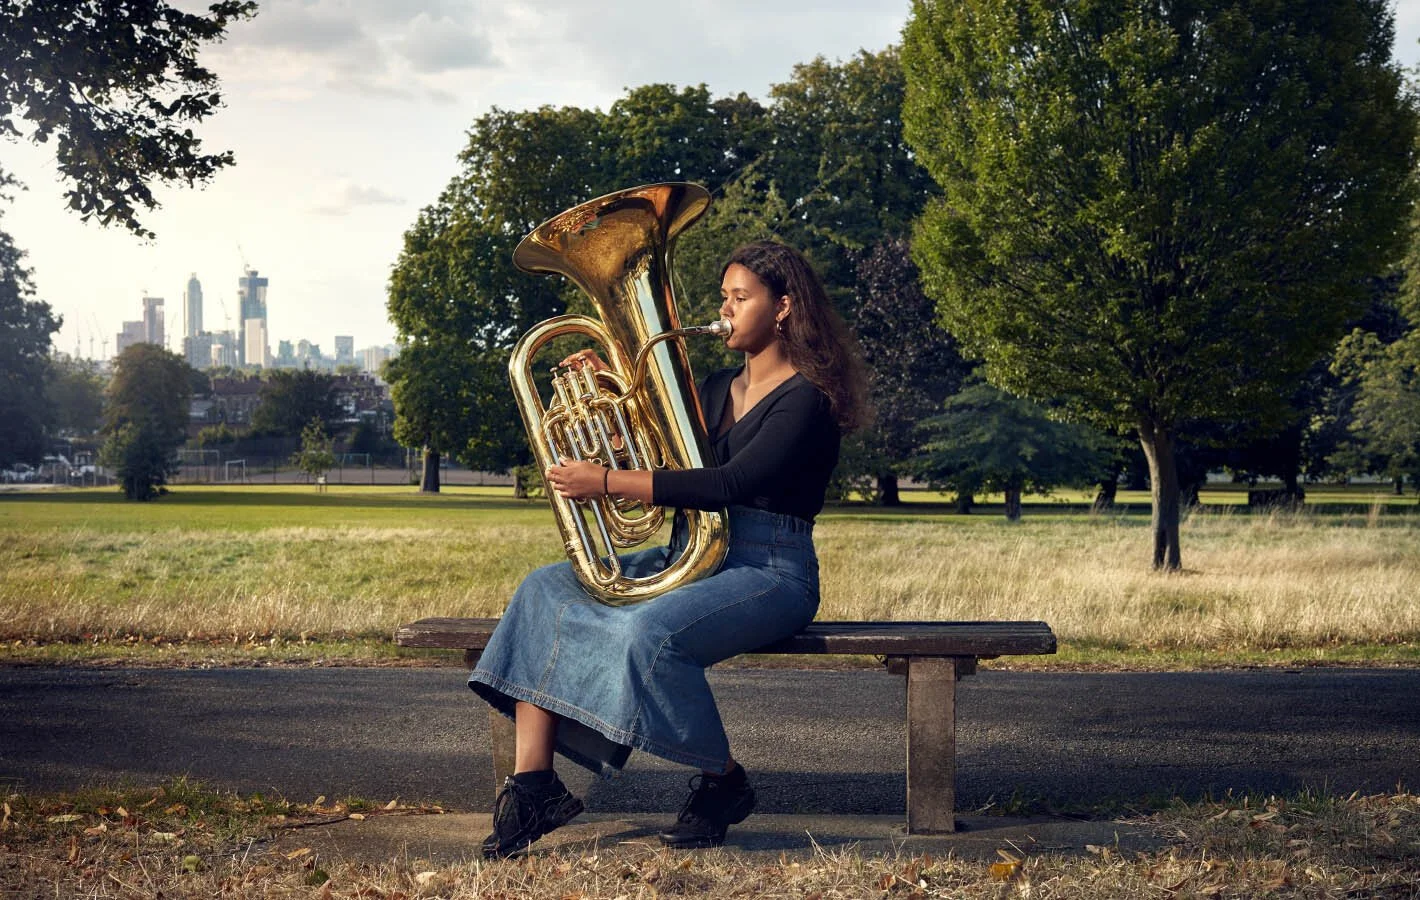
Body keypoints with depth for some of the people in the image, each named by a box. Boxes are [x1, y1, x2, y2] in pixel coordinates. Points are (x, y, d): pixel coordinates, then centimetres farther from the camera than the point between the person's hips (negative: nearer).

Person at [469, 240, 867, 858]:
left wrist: (606, 481, -25)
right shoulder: (717, 390, 17)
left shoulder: (805, 398, -9)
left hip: (769, 571, -8)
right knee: (544, 591, -10)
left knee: (648, 633, -35)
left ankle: (722, 782, -10)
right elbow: (654, 454, 22)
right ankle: (532, 784, -19)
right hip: (690, 559, 8)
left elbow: (729, 484, -22)